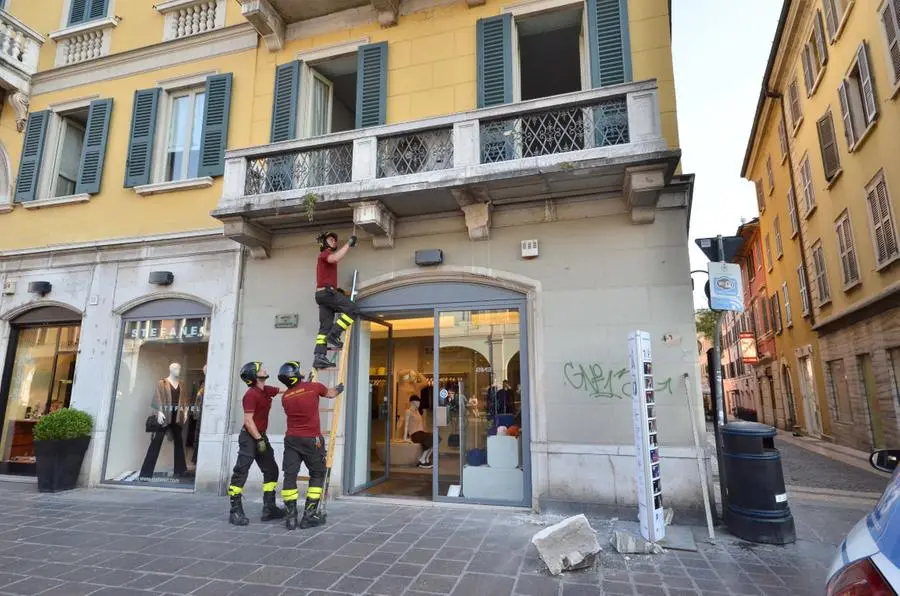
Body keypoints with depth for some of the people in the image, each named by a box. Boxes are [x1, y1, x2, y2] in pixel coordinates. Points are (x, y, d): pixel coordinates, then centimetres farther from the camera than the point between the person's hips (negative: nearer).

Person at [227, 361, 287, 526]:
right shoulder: (251, 394, -17)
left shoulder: (266, 390, 7)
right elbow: (248, 421, -20)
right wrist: (259, 440, -19)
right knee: (241, 472, -5)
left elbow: (286, 390, 18)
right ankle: (235, 511, 0)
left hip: (261, 436, 10)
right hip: (249, 437, -10)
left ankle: (269, 508, 18)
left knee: (271, 470, 12)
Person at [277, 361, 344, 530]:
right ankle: (309, 515, 7)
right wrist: (339, 388, 35)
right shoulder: (314, 387, -6)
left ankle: (291, 516, 6)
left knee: (290, 475, 6)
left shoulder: (285, 397, 4)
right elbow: (331, 394, 13)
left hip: (291, 439, 3)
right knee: (317, 475, 9)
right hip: (311, 440, -3)